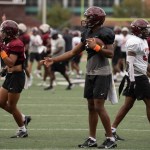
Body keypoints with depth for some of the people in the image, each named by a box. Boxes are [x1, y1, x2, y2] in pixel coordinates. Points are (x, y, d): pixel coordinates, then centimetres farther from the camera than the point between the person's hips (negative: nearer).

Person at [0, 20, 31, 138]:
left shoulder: (16, 44, -19)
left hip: (17, 77, -10)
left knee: (12, 106, -1)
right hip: (10, 76, 10)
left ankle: (22, 130, 14)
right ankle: (23, 118, 25)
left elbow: (11, 63, -24)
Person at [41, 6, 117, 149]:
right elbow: (73, 52, 14)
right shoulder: (87, 33, 10)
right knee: (91, 107, 9)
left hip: (102, 74, -8)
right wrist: (53, 60, 11)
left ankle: (110, 138, -2)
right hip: (90, 73, 8)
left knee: (99, 106, -9)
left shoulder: (105, 33, -12)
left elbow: (111, 53, -16)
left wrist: (96, 47, -23)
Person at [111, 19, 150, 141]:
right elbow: (130, 62, -20)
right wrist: (132, 79, -23)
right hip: (137, 77, -10)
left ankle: (112, 130, 10)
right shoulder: (134, 41, -15)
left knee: (128, 104, 9)